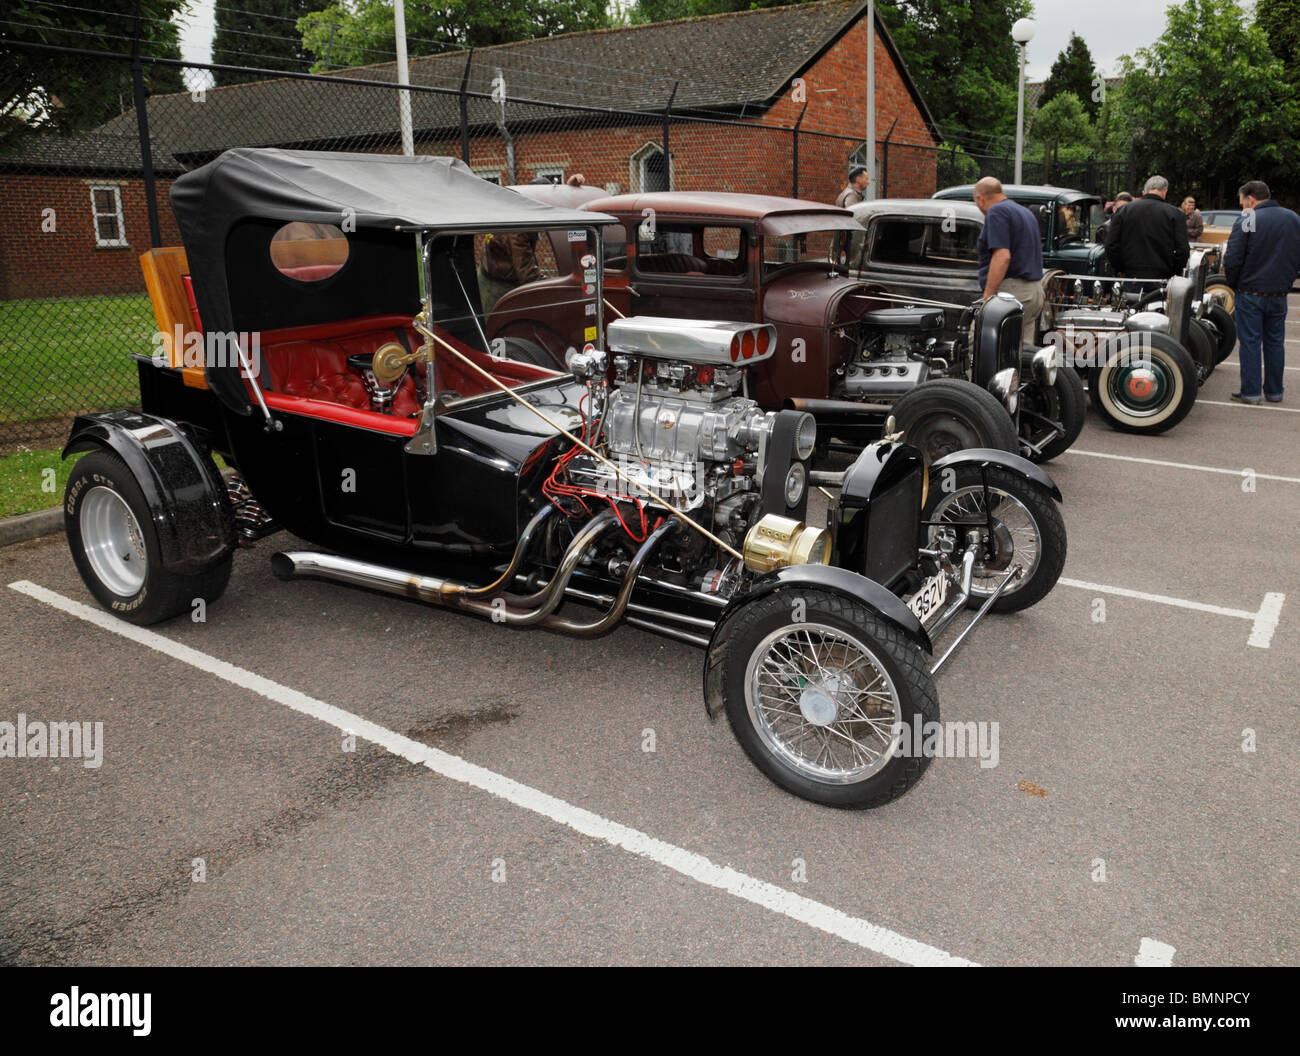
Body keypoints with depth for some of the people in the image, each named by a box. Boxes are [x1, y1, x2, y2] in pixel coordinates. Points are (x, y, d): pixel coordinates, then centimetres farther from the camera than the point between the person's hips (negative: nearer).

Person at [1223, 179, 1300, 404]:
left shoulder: (1247, 220, -12)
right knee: (1275, 342, 13)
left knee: (1250, 343, 1)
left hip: (1250, 293, -5)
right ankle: (1274, 392, 19)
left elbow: (1232, 259, -15)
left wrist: (1233, 283, 0)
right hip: (1279, 294, 5)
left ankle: (1251, 392, 2)